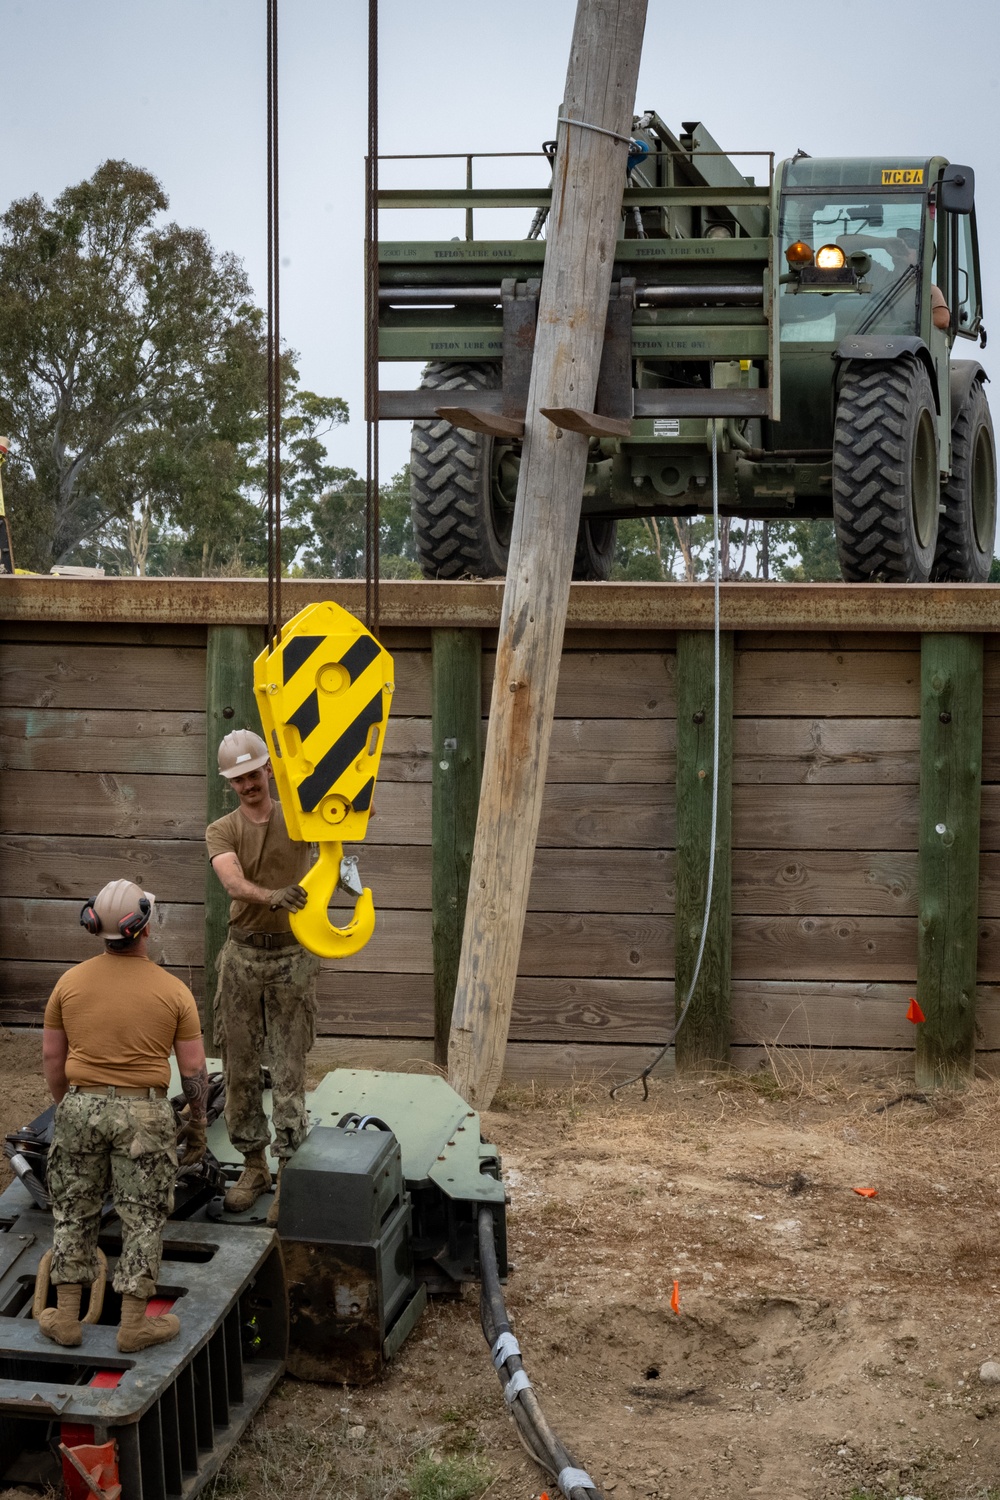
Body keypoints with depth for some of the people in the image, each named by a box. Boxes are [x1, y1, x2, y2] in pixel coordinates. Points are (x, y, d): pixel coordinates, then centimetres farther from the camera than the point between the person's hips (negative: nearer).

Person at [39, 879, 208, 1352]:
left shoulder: (69, 982, 0)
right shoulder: (174, 992, -6)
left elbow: (52, 1057, 6)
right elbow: (193, 1069, -3)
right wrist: (197, 1124, 9)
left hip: (81, 1105, 3)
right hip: (144, 1113, -2)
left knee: (73, 1211, 16)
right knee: (143, 1217, 8)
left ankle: (66, 1317, 21)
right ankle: (134, 1324, 13)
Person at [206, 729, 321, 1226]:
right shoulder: (221, 831, 0)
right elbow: (234, 883, -20)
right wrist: (272, 896, -41)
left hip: (291, 956, -1)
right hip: (242, 956, 1)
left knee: (289, 1071, -2)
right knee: (239, 1067, 7)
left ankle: (288, 1175, 3)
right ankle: (253, 1166, 20)